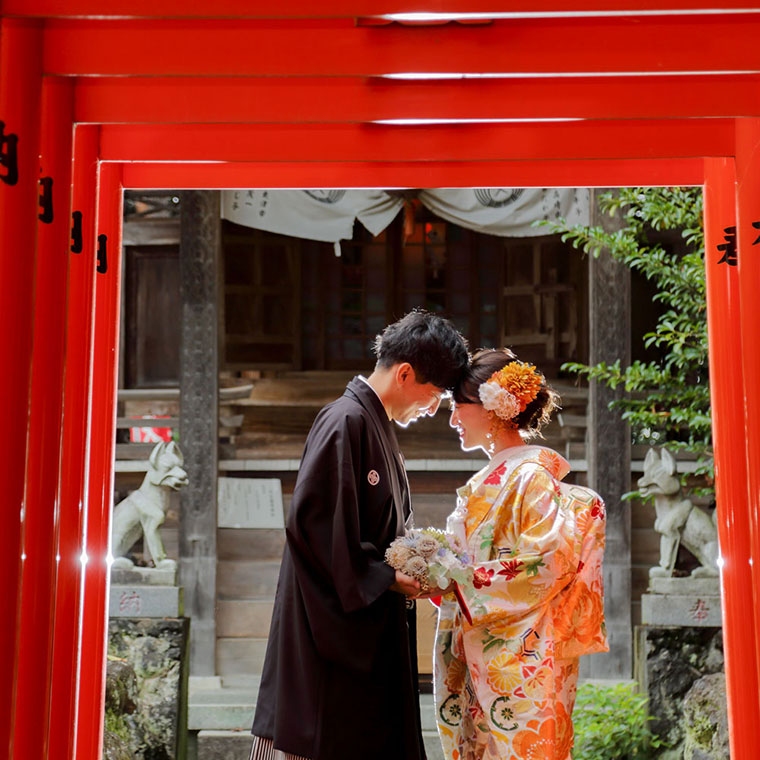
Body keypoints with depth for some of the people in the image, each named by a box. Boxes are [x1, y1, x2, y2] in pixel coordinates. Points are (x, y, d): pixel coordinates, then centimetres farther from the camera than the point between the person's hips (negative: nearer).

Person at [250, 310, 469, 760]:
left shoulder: (378, 426, 16)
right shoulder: (345, 422, -14)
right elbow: (313, 521, -21)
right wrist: (384, 578, -17)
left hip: (374, 631, 10)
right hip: (337, 624, -10)